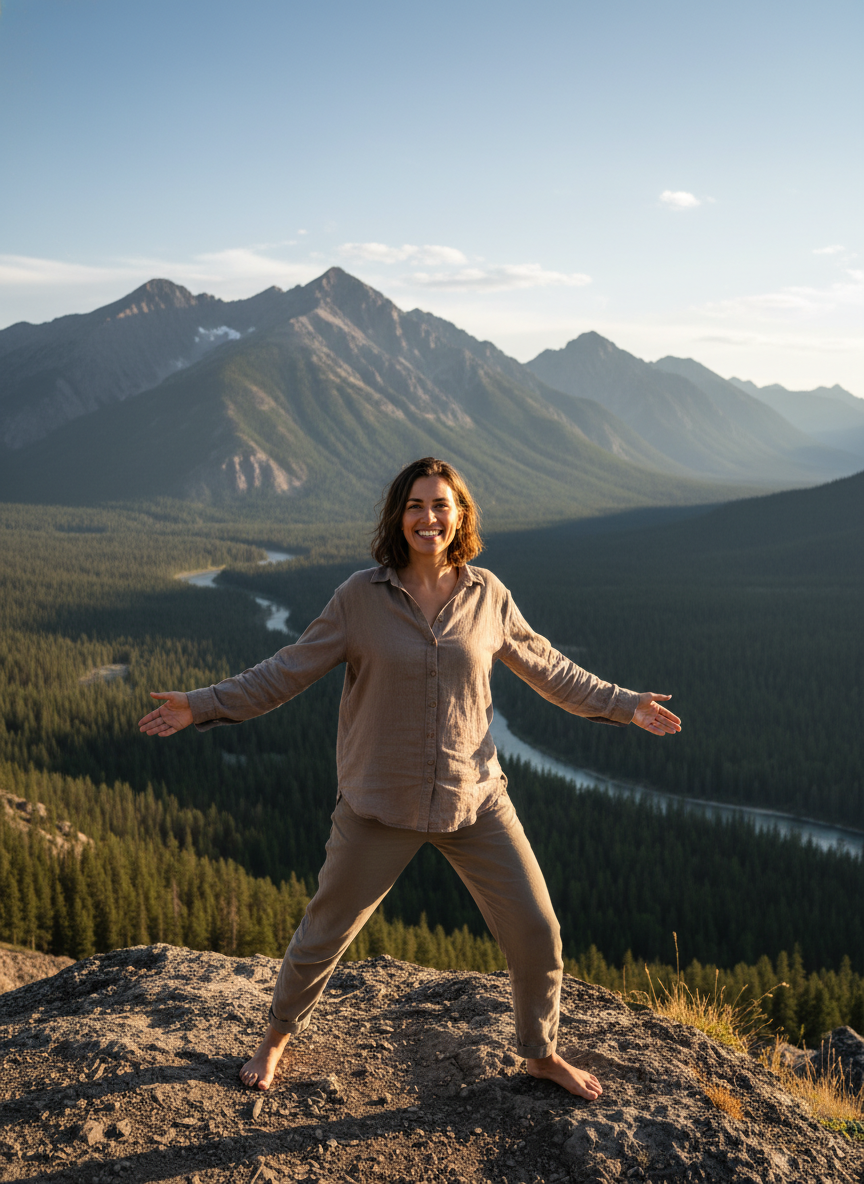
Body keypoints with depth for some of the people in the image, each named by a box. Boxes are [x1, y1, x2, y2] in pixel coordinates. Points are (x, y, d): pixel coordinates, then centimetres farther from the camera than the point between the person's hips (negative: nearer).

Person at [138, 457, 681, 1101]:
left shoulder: (487, 595, -3)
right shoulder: (361, 596, -10)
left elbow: (545, 667, 11)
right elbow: (288, 671, -4)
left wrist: (622, 704, 14)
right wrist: (202, 706, -11)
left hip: (474, 799, 2)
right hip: (382, 806, -2)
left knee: (538, 931, 5)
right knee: (325, 932, 13)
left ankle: (542, 1052, 32)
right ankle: (278, 1035, 42)